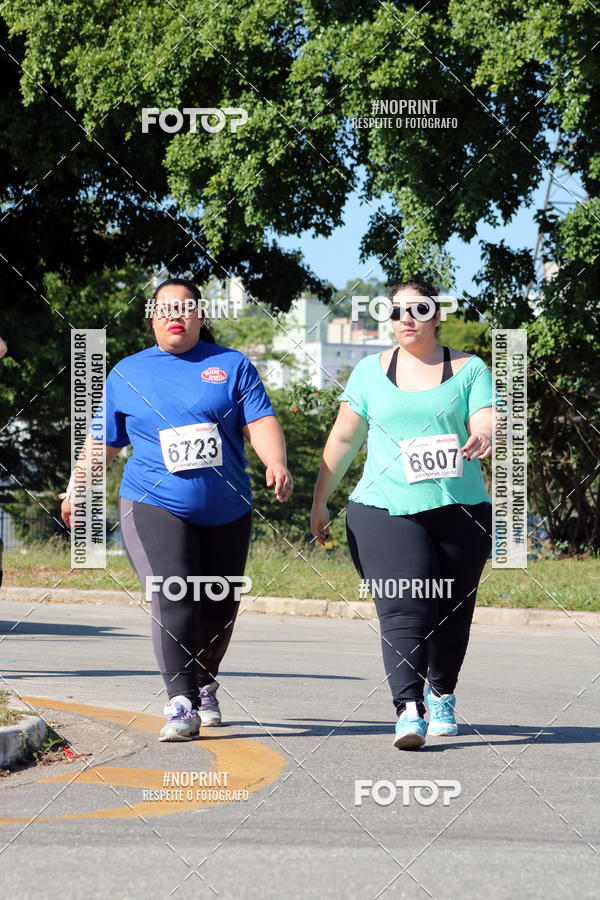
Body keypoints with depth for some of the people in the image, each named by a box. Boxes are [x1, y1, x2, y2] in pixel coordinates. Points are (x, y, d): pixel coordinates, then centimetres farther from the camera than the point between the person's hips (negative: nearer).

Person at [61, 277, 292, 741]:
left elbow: (260, 421, -4)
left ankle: (205, 687, 35)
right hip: (155, 506, -1)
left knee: (219, 606, 9)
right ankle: (181, 705, -22)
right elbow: (104, 441, 19)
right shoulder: (127, 373, 11)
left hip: (226, 510, 1)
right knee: (172, 600, -19)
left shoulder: (233, 366, 8)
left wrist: (276, 463, -21)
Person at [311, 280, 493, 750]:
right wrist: (320, 500, 14)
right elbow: (344, 438, 14)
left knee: (452, 610, 7)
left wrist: (483, 438, -30)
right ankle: (409, 709, -26)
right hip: (386, 511, -1)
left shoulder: (470, 369, 8)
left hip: (460, 511, 1)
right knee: (403, 608, -16)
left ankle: (441, 694, 32)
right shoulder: (371, 371, 11)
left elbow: (487, 424, -5)